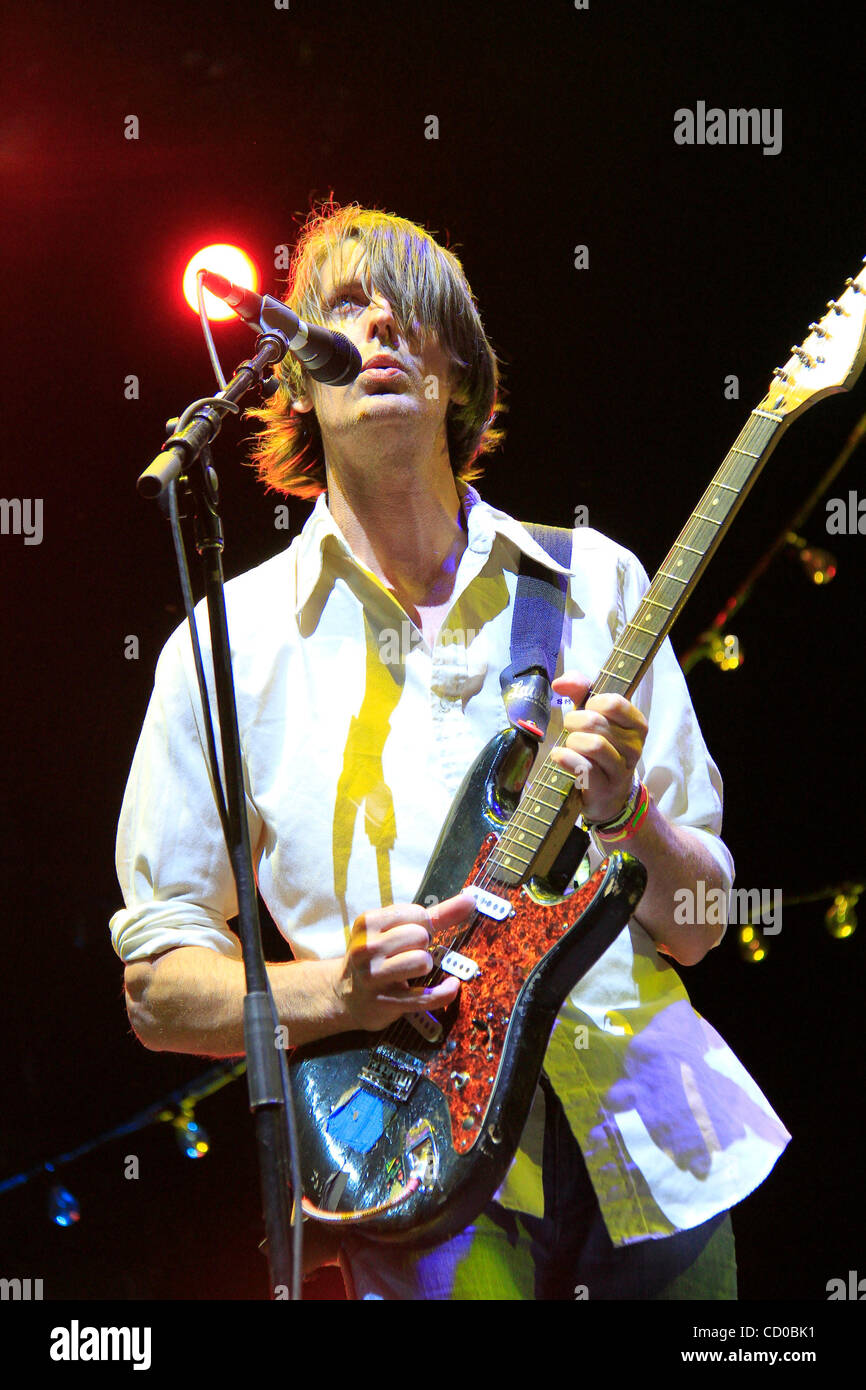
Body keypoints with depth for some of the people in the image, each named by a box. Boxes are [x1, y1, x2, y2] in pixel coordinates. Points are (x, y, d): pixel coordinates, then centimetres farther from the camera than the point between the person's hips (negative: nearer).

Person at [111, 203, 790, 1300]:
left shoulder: (592, 584, 4)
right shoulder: (232, 642, -1)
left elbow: (699, 923, 6)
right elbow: (157, 983, 2)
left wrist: (624, 811, -14)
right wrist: (339, 992, -16)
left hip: (654, 1153, 2)